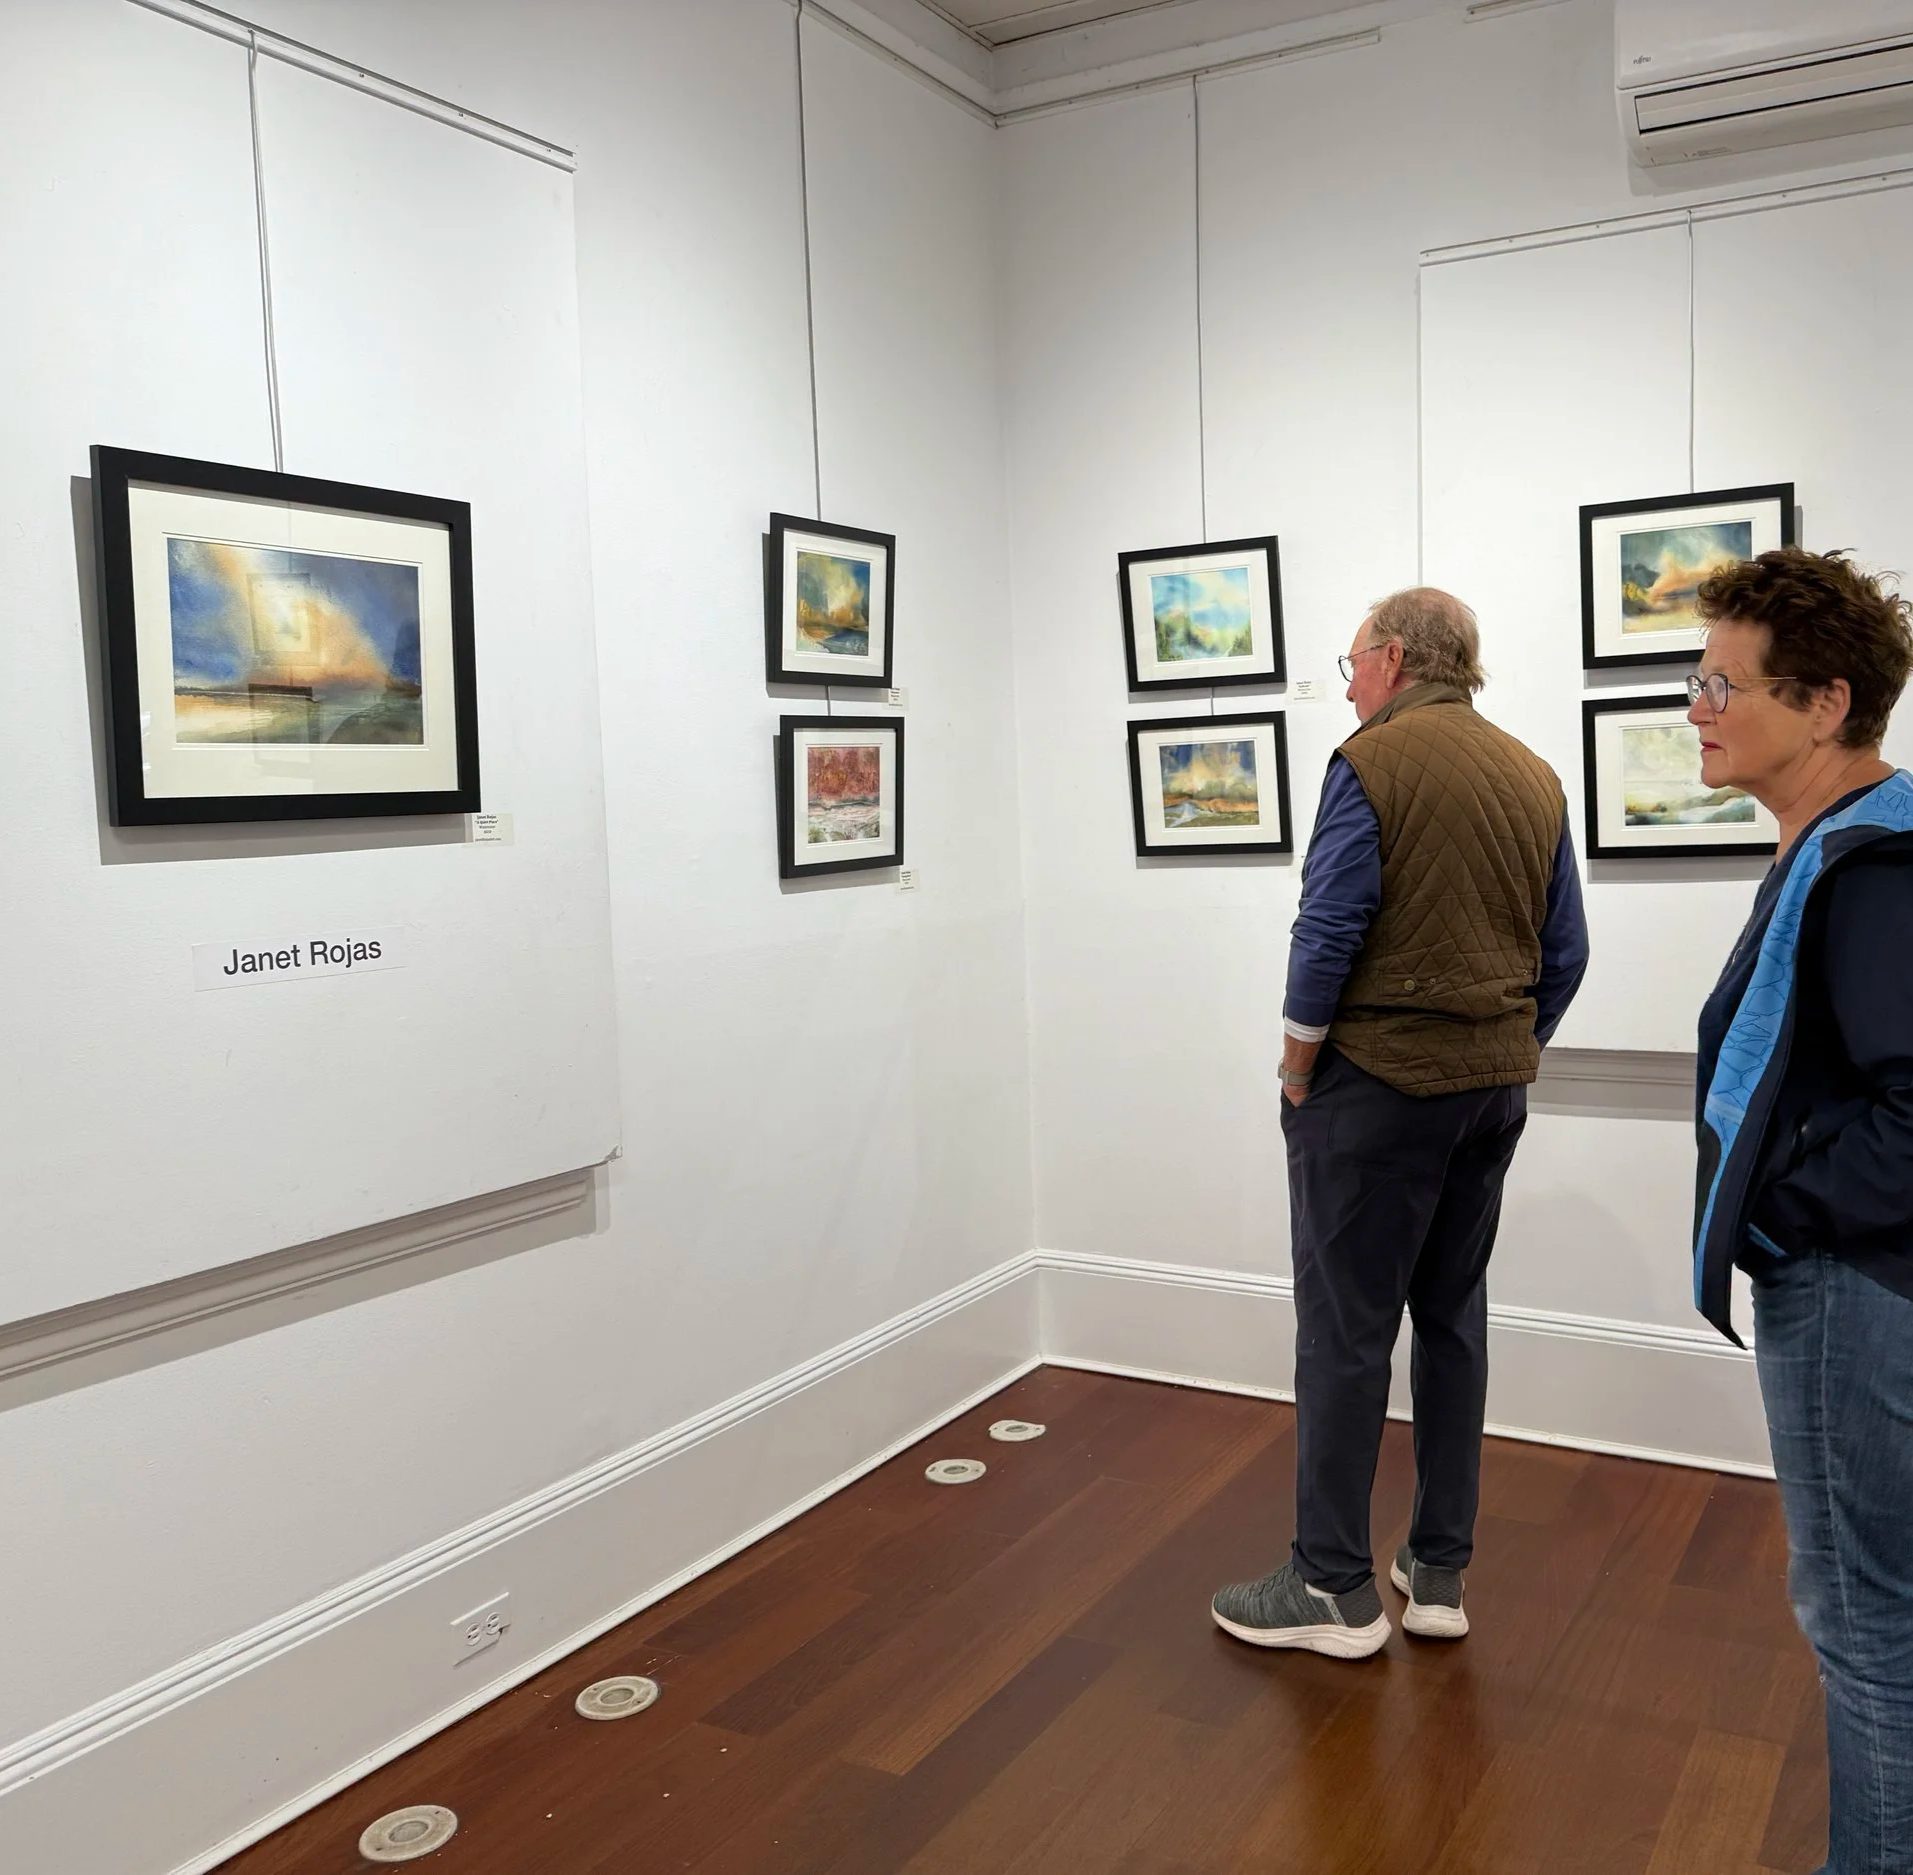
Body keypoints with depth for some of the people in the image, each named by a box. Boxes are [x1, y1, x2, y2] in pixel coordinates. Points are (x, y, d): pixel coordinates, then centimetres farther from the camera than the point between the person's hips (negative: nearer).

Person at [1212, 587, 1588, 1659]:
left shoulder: (1374, 763, -11)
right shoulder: (1536, 778, 9)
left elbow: (1330, 931, -16)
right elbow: (1566, 953, 10)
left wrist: (1297, 1069, -6)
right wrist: (1512, 1060, 18)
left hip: (1378, 1082, -7)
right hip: (1495, 1088, 7)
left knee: (1347, 1329, 1)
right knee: (1454, 1318, 14)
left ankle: (1336, 1588, 9)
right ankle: (1441, 1576, 22)